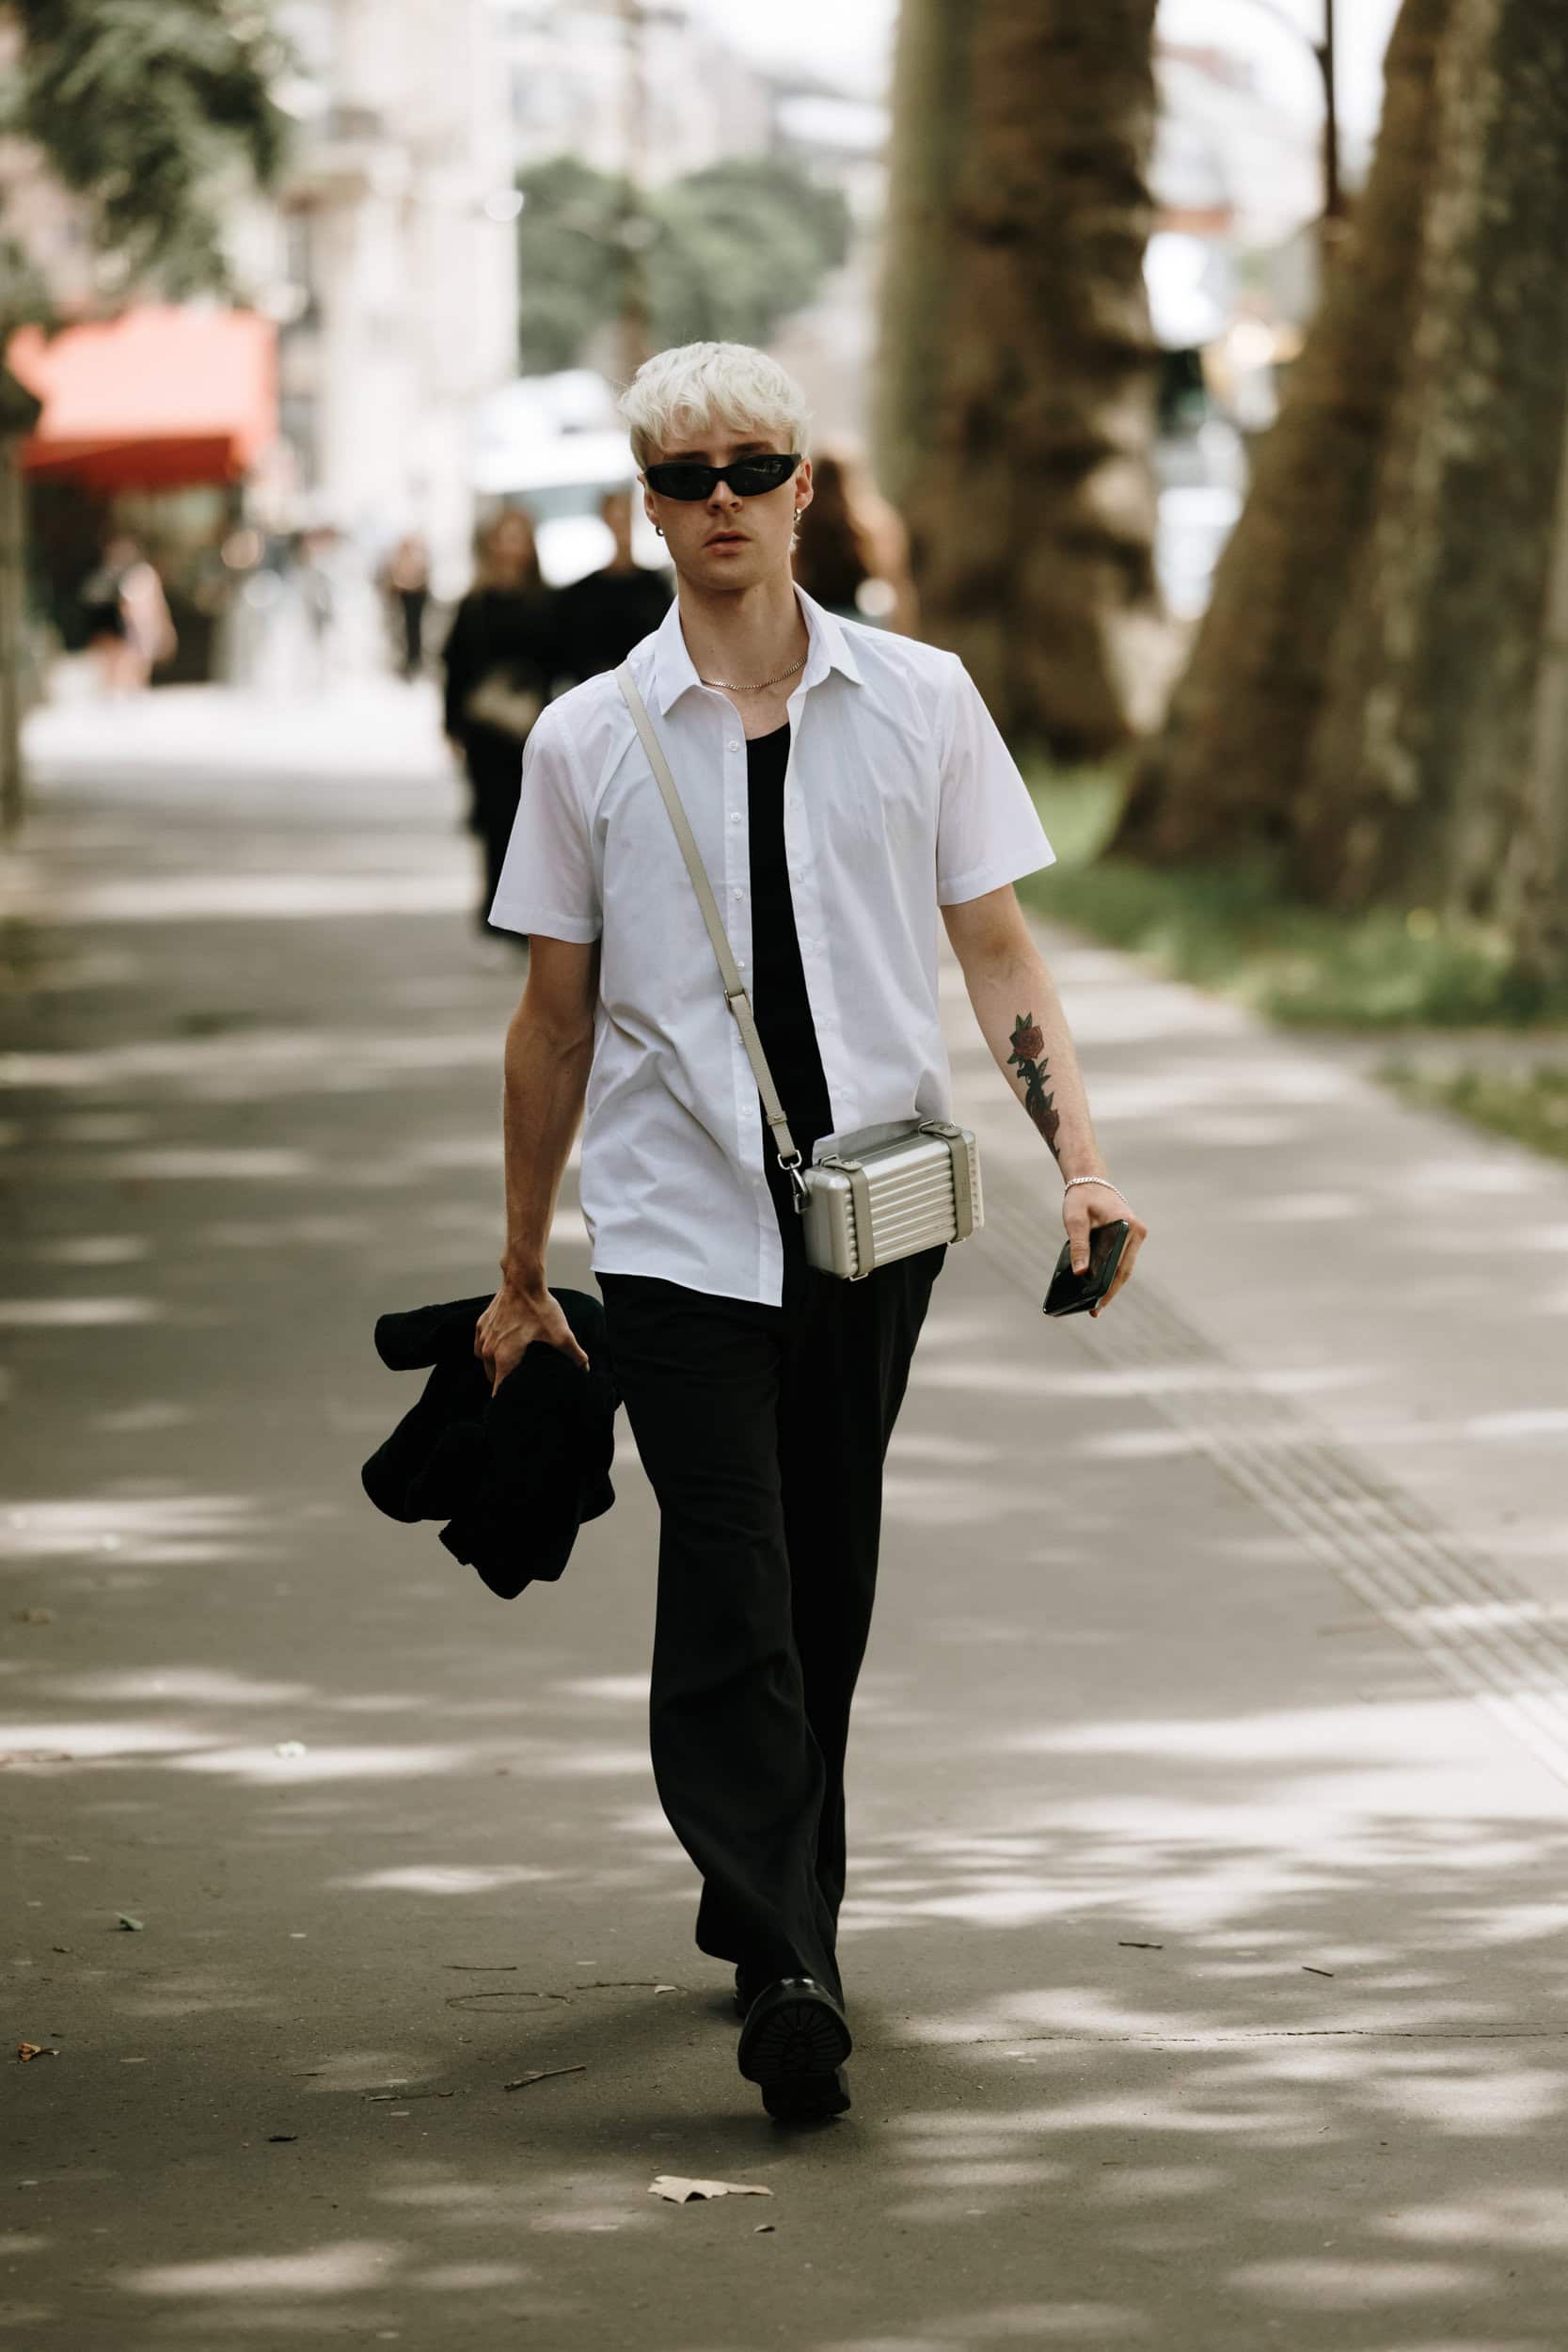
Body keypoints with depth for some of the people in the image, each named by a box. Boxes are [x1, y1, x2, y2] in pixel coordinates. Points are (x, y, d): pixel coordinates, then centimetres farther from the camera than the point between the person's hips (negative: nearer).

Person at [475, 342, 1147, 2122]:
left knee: (827, 1589, 11)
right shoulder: (590, 739, 1)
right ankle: (786, 1970, -20)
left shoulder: (919, 702, 3)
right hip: (678, 1224, -2)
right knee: (730, 1593, -13)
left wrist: (1078, 1157, -8)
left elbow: (995, 951, 5)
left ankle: (764, 1906, 29)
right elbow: (556, 1015, 8)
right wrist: (520, 1272, 11)